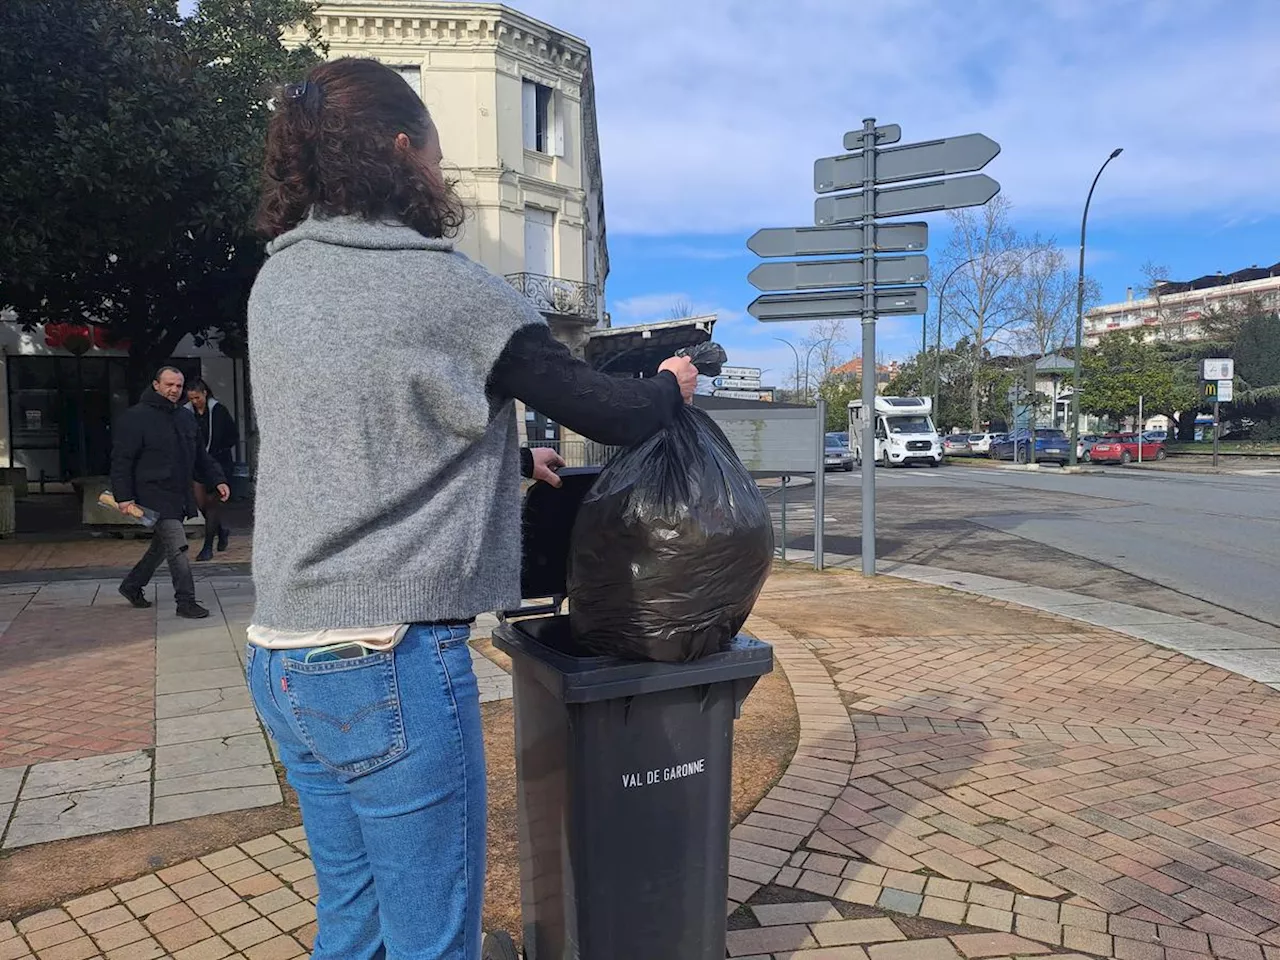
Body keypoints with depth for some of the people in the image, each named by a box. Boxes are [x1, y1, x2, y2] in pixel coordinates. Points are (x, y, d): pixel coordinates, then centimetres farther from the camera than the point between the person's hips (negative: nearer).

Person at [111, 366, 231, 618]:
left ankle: (132, 586, 36)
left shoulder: (186, 417, 14)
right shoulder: (136, 417, -8)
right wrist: (124, 497, -17)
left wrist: (217, 480, 11)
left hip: (180, 497, 8)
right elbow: (121, 460, -10)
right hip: (155, 496, -8)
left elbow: (200, 455, 22)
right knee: (177, 547, -12)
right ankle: (186, 602, -5)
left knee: (161, 546, 18)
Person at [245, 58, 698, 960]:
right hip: (391, 663, -8)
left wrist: (509, 460, 24)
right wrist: (672, 386, 15)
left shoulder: (275, 284, 9)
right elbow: (609, 416, -6)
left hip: (283, 655, 8)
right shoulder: (450, 290, -13)